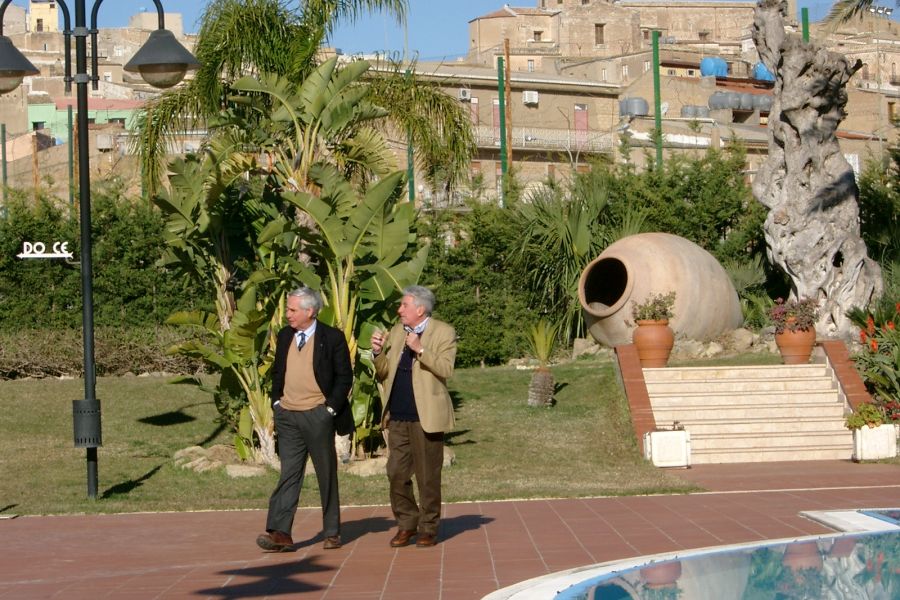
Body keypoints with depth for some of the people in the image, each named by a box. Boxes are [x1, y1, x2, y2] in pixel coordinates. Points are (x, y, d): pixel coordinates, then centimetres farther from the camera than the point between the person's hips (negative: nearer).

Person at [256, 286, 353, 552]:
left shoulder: (332, 338, -6)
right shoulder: (284, 336, 10)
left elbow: (345, 377, -4)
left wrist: (331, 408, -9)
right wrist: (276, 402, 8)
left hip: (318, 416, -4)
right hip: (288, 416, 4)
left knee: (327, 475, 7)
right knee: (289, 475, -3)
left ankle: (332, 532, 16)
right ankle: (279, 532, -10)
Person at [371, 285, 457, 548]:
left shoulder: (443, 332, -2)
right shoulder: (396, 332, 15)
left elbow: (446, 369, -15)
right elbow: (383, 374, 16)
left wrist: (420, 349, -24)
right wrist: (378, 353, -3)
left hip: (425, 416, -5)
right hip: (397, 417, 5)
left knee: (427, 476, 1)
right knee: (397, 473, 4)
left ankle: (428, 528, 12)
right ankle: (406, 524, 16)